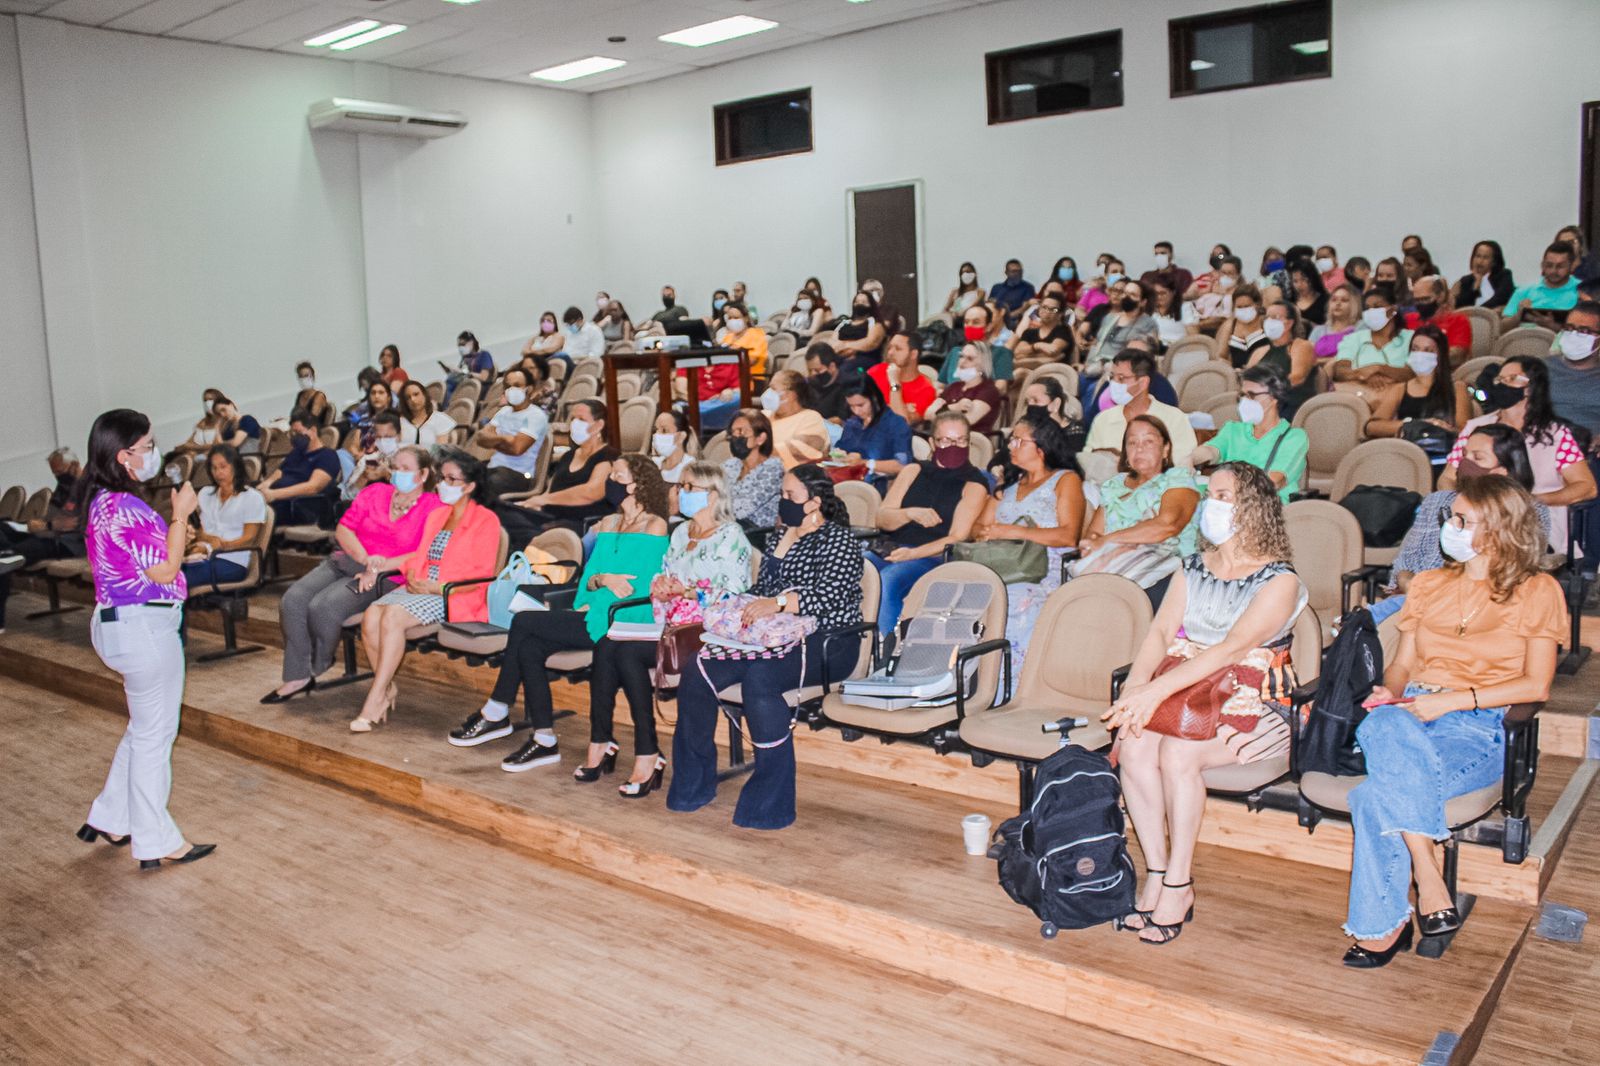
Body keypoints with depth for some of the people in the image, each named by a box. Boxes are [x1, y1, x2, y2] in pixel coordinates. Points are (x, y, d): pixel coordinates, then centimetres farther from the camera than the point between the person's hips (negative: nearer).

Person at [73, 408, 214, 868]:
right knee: (154, 733, 1)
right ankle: (157, 843, 12)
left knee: (144, 728, 22)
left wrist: (175, 522, 9)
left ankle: (110, 819, 32)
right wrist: (180, 515, -13)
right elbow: (164, 572, -18)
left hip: (122, 622, 10)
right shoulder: (126, 508, -22)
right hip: (144, 626, -10)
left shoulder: (102, 501, 10)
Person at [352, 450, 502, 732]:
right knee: (371, 615, -21)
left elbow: (482, 573, -8)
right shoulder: (436, 515, 24)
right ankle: (388, 689, -10)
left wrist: (437, 587, -16)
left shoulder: (485, 520, 0)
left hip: (453, 596, -7)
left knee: (392, 616, -30)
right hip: (418, 589, 7)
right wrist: (411, 574, -2)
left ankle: (375, 699, -24)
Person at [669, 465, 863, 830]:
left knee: (759, 678, -36)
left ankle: (771, 802, -28)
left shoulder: (838, 540, -3)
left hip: (826, 644, -7)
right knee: (698, 673, -15)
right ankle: (693, 784, -3)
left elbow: (830, 594, -20)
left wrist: (779, 602, -33)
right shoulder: (781, 538, 21)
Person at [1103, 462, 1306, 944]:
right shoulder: (1192, 569, 15)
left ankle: (1178, 884, -16)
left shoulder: (1279, 580, -5)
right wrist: (1133, 690, -15)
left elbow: (1231, 648, -19)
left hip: (1249, 706, -5)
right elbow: (1161, 633, 4)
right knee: (1134, 744, -26)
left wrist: (1156, 690, -29)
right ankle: (1156, 872, -15)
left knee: (1178, 752, -31)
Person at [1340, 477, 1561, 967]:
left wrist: (1453, 699, -12)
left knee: (1379, 794, -33)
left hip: (1480, 727, -4)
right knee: (1386, 726, -37)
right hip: (1411, 713, 4)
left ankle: (1384, 923, -19)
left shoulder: (1537, 591, 8)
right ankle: (1430, 886, -34)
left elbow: (1536, 686, -1)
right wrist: (1389, 692, -3)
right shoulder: (1429, 584, 23)